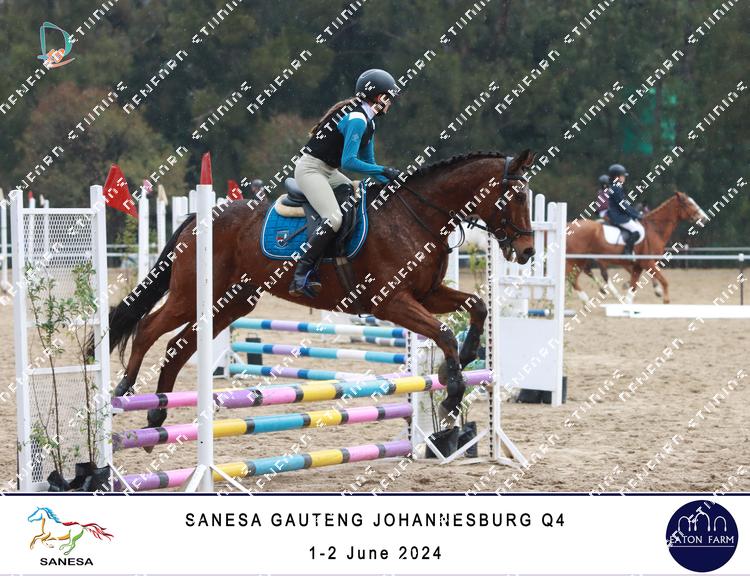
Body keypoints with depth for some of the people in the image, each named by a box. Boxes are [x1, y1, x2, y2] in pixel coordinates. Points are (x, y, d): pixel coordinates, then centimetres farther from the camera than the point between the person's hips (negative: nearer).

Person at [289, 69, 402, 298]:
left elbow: (368, 162, 20)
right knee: (333, 218, -25)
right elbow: (348, 162, -24)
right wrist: (384, 171, -20)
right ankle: (300, 276, -24)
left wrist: (390, 181, 7)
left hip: (327, 171, 11)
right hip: (311, 169, -11)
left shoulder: (368, 123, 15)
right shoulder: (357, 119, -18)